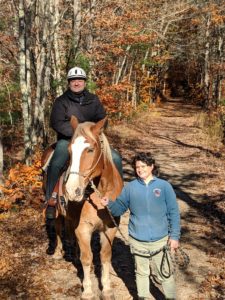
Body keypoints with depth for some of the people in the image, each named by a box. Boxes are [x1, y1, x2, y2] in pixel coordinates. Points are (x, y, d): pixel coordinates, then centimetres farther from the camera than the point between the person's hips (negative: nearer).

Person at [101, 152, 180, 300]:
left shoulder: (164, 186, -6)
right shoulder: (130, 187, -1)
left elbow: (174, 213, -4)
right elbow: (120, 208, 3)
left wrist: (175, 236, -8)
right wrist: (109, 204, -18)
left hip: (161, 240, -2)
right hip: (137, 241, 2)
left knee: (166, 274, 11)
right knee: (142, 273, 20)